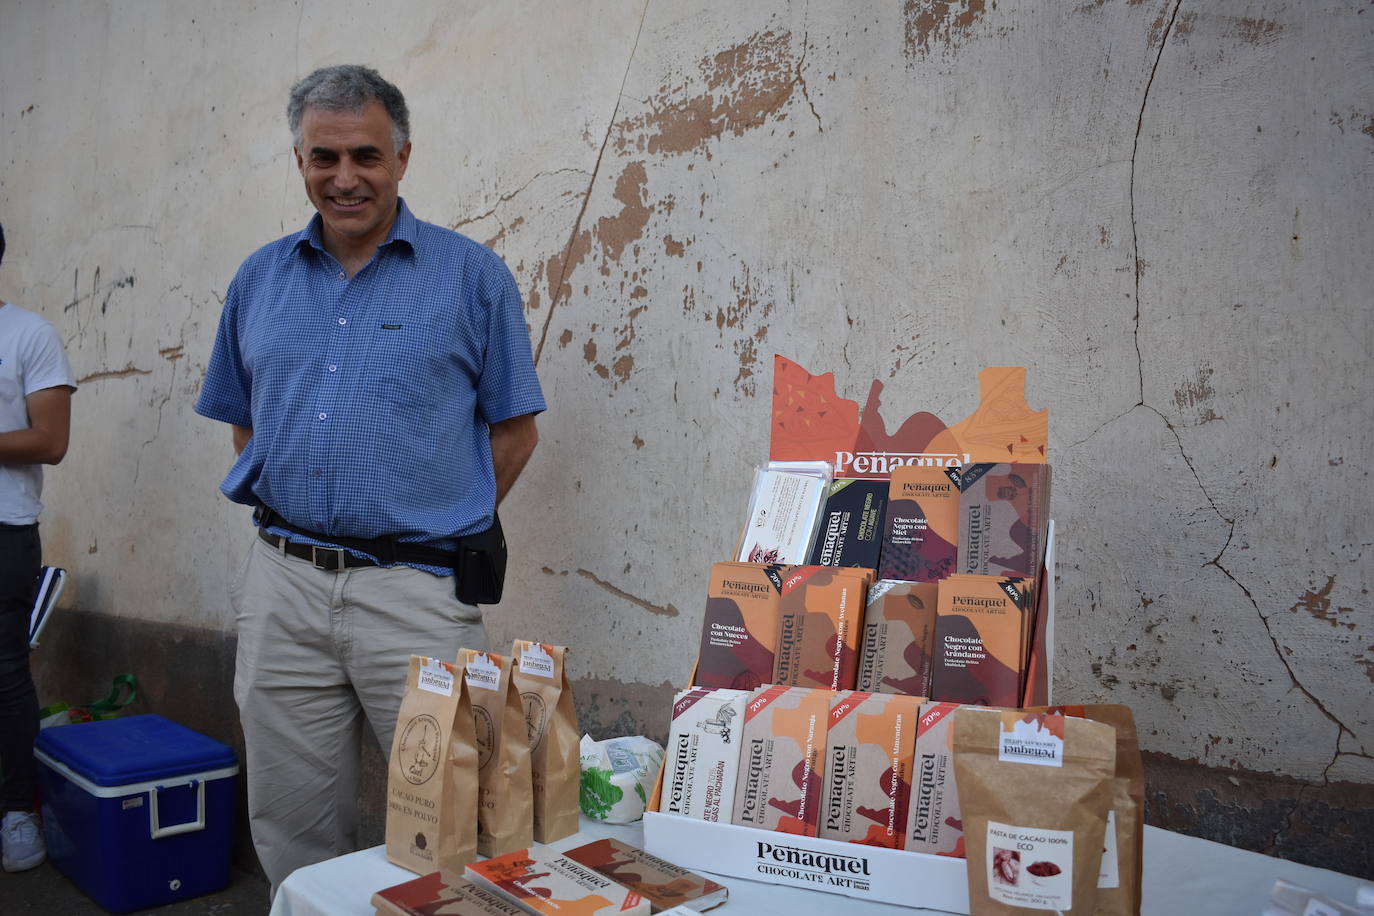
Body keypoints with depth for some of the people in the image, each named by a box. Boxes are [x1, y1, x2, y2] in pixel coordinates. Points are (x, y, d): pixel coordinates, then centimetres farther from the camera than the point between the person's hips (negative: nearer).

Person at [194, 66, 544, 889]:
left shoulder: (472, 277, -1)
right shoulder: (261, 279, 12)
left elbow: (514, 431, 1)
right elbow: (243, 420, 20)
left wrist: (444, 529, -3)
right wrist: (300, 522, 8)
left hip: (417, 588, -4)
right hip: (281, 583, 4)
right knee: (292, 828, 16)